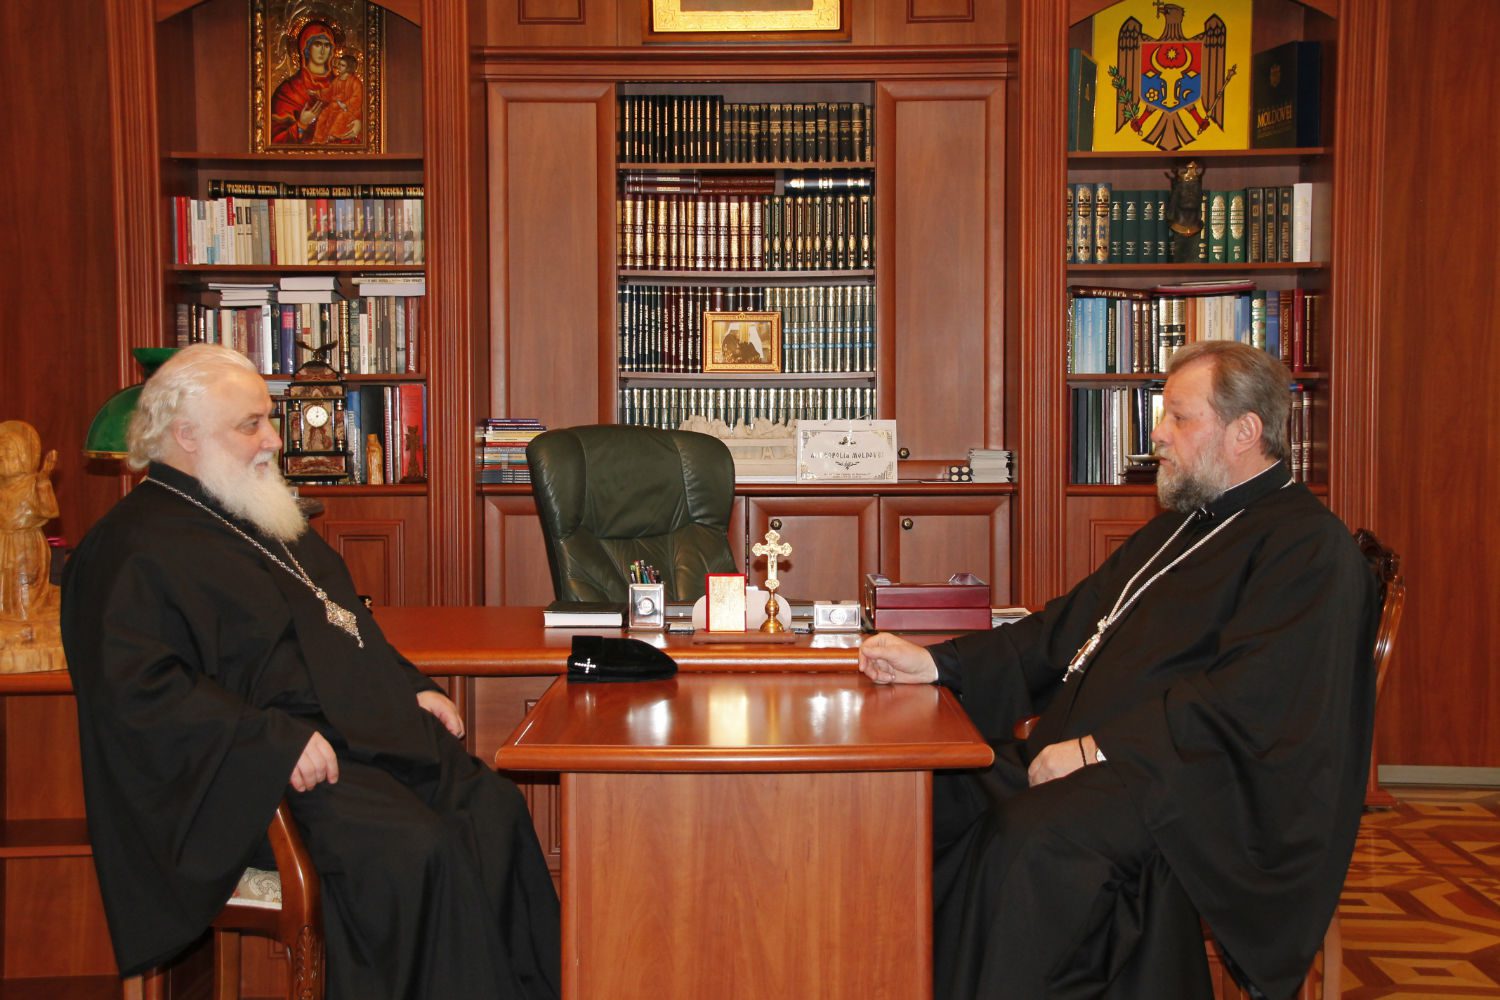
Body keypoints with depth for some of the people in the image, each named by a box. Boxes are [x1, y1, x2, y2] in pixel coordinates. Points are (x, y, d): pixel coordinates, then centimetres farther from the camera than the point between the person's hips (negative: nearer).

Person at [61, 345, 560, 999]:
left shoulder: (263, 518, 23)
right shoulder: (137, 547, -6)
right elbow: (137, 689, -18)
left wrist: (408, 687, 14)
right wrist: (276, 739, -25)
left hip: (375, 728, 9)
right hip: (278, 767, -9)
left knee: (496, 811, -11)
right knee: (415, 847, -30)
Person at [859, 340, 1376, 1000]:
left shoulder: (1306, 545, -7)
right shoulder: (1177, 529, 22)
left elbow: (1247, 704, -19)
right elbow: (1064, 632, 21)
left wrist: (1100, 748, -21)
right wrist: (935, 663, 10)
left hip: (1198, 790, -8)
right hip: (1092, 766, 9)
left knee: (1033, 836, -33)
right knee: (936, 799, -11)